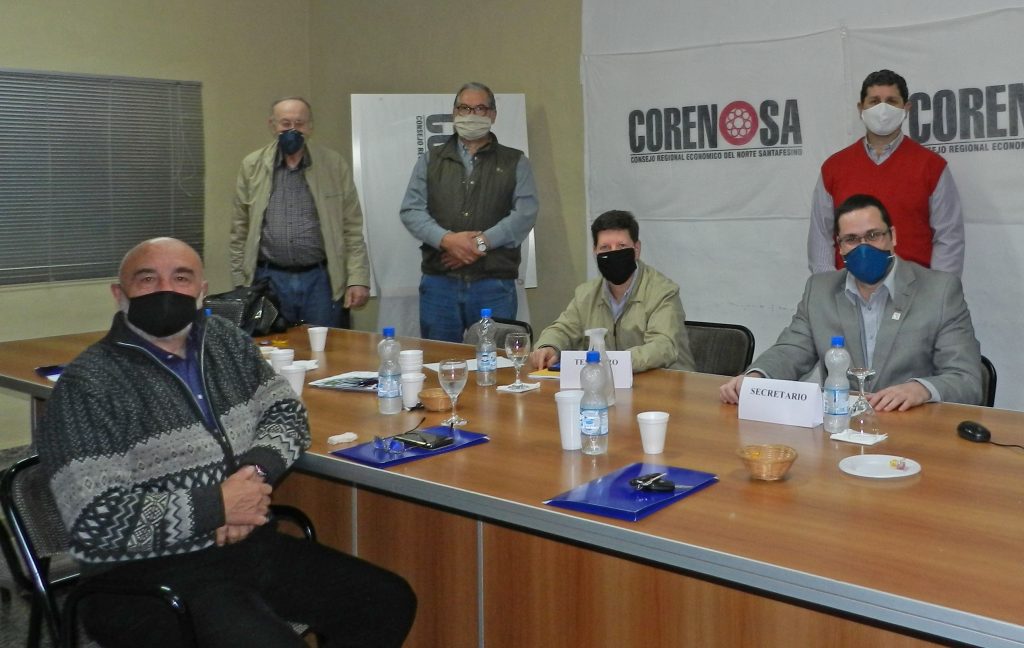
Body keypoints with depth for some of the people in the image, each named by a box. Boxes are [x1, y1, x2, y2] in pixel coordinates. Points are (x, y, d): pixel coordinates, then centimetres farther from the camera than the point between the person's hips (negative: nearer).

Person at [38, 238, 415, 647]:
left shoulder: (226, 341, 8)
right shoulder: (88, 385, -12)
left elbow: (285, 411, 11)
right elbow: (93, 522, -19)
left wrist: (257, 472, -11)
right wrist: (218, 505, -18)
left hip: (249, 545, 7)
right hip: (151, 575, -7)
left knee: (390, 603, 2)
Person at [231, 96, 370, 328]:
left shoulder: (335, 164, 3)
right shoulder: (253, 166, 5)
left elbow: (352, 229, 3)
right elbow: (240, 232, 8)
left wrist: (358, 279, -5)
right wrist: (240, 285, 5)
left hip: (320, 279, 0)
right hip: (269, 280, 1)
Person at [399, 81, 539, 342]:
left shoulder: (515, 162, 10)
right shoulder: (430, 161, 14)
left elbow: (526, 213, -3)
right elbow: (411, 210, 4)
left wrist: (482, 242, -14)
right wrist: (447, 239, -14)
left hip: (495, 284, -1)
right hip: (439, 283, 1)